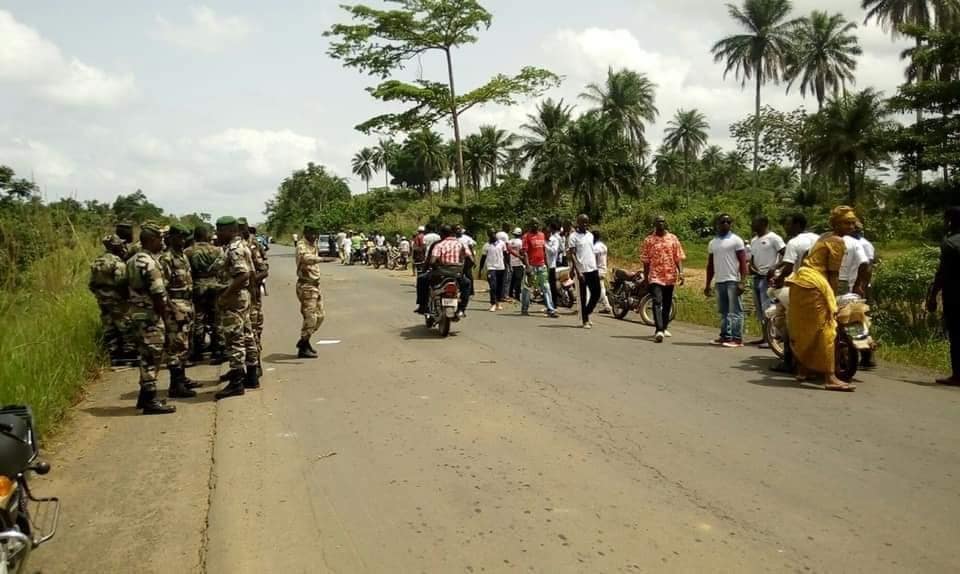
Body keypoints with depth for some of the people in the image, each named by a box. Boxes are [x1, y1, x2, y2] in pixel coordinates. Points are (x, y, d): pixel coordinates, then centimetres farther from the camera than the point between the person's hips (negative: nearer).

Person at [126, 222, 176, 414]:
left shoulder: (133, 260, 12)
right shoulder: (149, 263, -19)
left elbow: (132, 287, 16)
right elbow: (158, 295, -21)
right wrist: (164, 317, -10)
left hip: (137, 313, 10)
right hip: (150, 315, -10)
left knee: (146, 356, 18)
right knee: (152, 357, -4)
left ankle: (145, 395, 26)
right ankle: (150, 400, 0)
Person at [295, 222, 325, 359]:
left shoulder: (313, 246, 14)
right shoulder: (301, 246, -15)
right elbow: (306, 258, -37)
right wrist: (322, 259, -52)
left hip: (315, 285, 9)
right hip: (306, 286, -9)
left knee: (319, 316, 14)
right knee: (310, 317, -8)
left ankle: (304, 341, 29)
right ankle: (303, 349, 2)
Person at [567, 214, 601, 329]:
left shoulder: (590, 235, 13)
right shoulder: (573, 236, -7)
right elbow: (572, 255, -11)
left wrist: (597, 268, 15)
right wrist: (578, 272, -17)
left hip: (593, 269, 6)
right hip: (582, 270, -6)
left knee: (596, 294, 6)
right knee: (583, 296, 2)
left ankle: (587, 314, 26)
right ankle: (585, 320, 11)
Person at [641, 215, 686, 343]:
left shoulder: (673, 239, 7)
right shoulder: (649, 240, 2)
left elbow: (678, 257, 5)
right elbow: (645, 260, 4)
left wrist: (681, 272, -7)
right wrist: (645, 277, 3)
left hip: (670, 276, 3)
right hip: (655, 276, -3)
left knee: (667, 304, 13)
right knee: (657, 302, -16)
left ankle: (664, 327, 28)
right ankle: (659, 330, -24)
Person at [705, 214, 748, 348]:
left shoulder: (736, 240, -1)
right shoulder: (712, 242, 15)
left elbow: (743, 262, -6)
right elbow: (710, 265, 19)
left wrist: (742, 282, -16)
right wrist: (707, 285, 15)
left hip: (732, 281, -6)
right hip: (719, 281, 6)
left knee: (735, 311, -5)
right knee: (723, 311, 10)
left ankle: (737, 338, -4)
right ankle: (725, 336, 16)